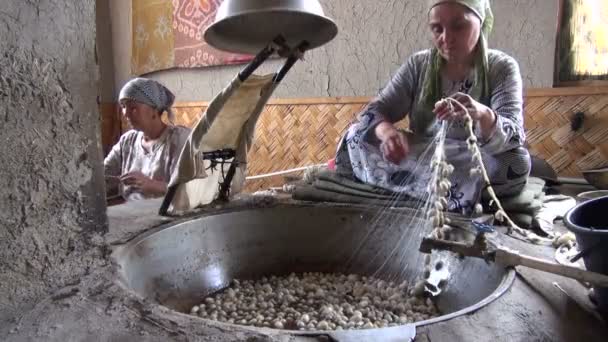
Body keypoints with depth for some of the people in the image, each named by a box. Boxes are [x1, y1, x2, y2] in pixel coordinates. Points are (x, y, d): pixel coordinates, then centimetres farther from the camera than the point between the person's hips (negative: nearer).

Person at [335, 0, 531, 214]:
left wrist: (483, 115, -47)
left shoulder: (502, 68, -9)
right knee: (356, 135, -14)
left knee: (517, 162, -33)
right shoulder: (418, 65, -2)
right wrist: (387, 131, -35)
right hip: (418, 156, 1)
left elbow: (512, 137, -23)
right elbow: (376, 111, -9)